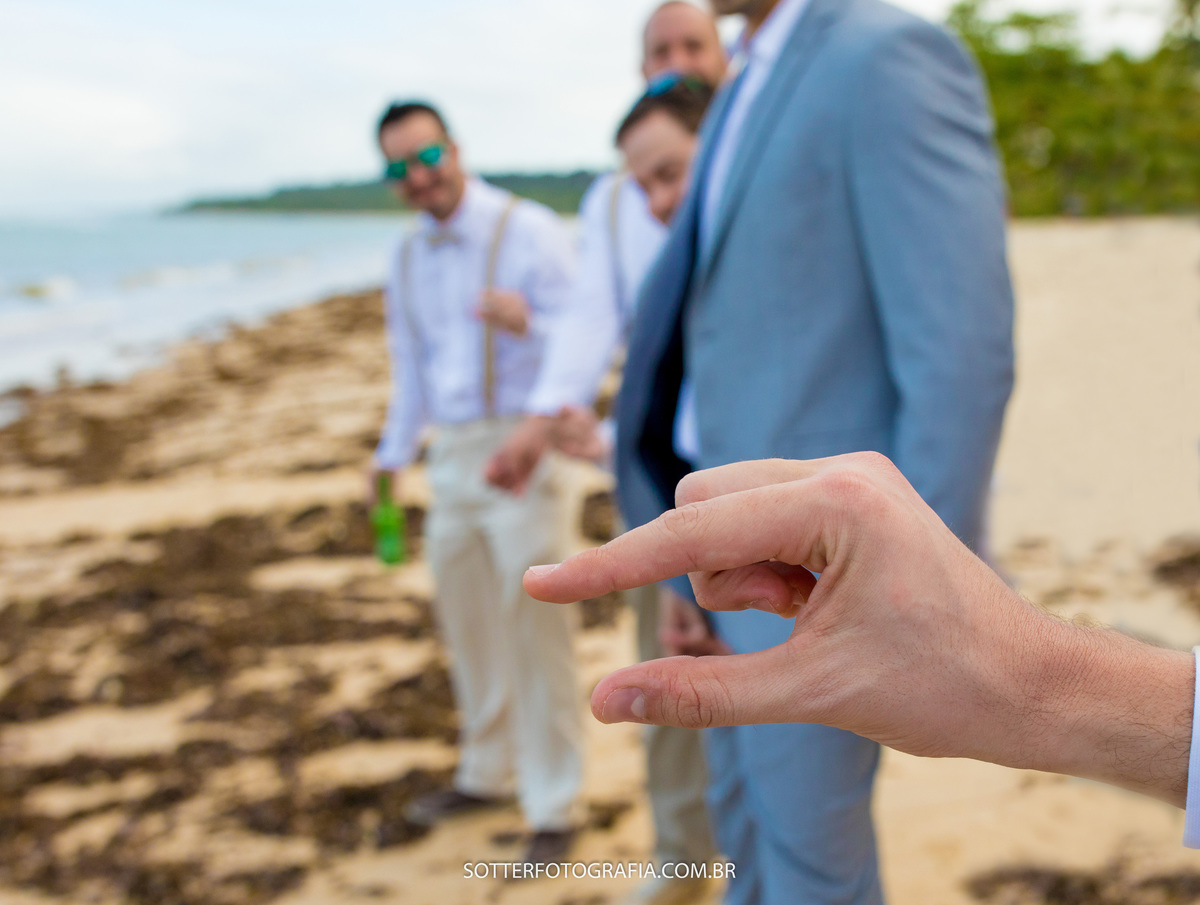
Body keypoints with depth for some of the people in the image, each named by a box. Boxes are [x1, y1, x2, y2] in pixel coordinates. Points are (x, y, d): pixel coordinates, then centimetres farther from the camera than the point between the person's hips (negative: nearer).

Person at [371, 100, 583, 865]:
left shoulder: (530, 232, -9)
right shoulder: (409, 258, 12)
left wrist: (527, 323, -35)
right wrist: (393, 456, 21)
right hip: (452, 455, 7)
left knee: (535, 628, -3)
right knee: (467, 622, 17)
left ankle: (554, 807, 11)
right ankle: (488, 773, 36)